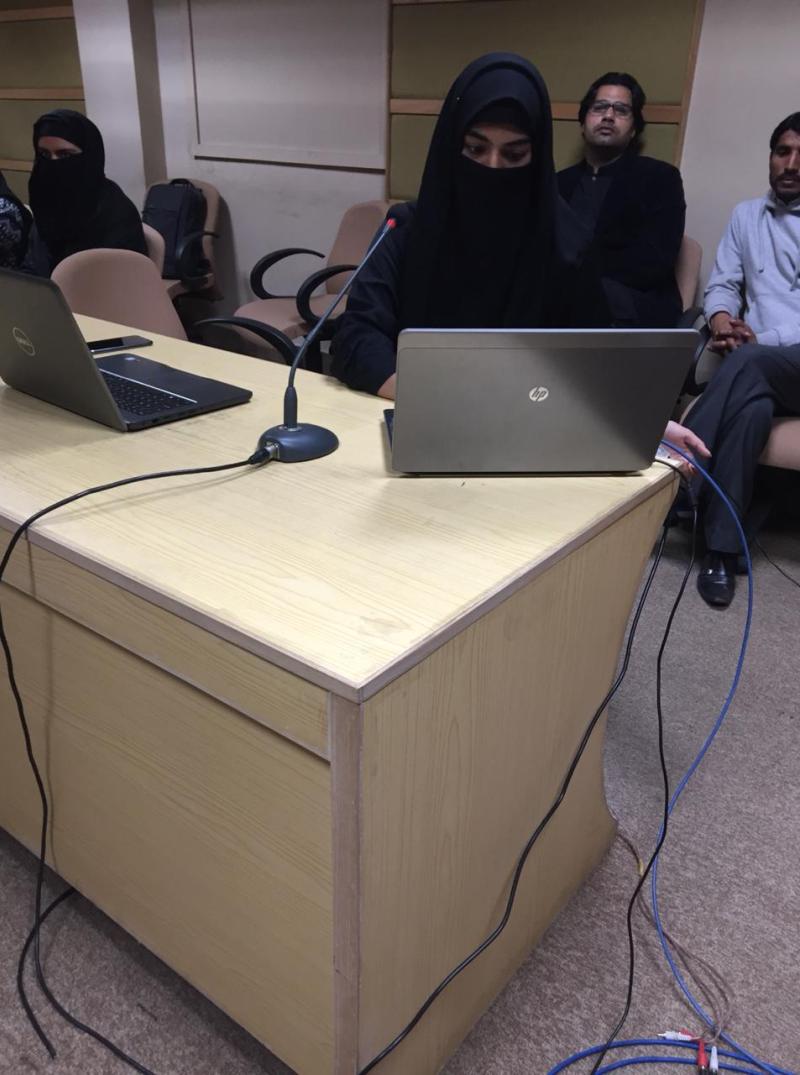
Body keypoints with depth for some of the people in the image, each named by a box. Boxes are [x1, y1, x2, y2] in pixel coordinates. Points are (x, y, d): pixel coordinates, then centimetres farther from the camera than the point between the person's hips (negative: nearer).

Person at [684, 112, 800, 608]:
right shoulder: (746, 215, 21)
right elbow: (721, 285, 16)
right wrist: (723, 320, -7)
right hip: (760, 365, 2)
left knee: (747, 364, -35)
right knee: (753, 406, -33)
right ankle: (722, 549, -33)